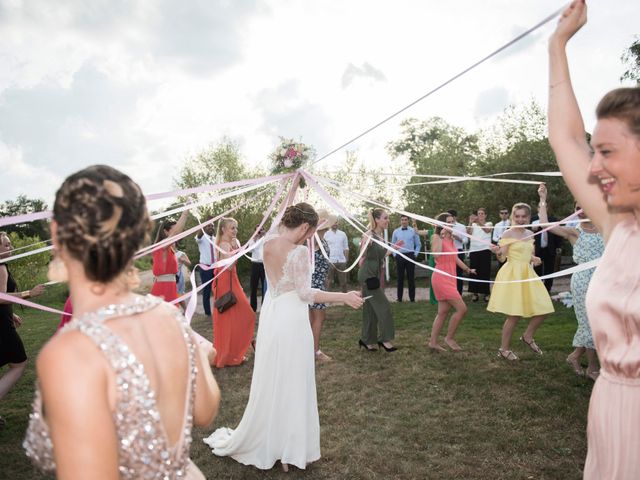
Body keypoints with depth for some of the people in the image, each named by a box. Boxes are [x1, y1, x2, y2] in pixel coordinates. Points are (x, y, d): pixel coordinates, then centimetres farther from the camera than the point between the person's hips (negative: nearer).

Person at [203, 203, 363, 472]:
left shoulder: (268, 242, 1)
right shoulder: (299, 251, -19)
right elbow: (305, 293, -17)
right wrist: (344, 297, -12)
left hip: (270, 316, 7)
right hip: (291, 319, -7)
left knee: (269, 383, 20)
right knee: (293, 385, 8)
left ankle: (263, 441, 37)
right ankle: (291, 449, 23)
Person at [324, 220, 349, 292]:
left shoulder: (343, 234, 8)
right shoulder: (326, 234, 0)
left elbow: (346, 248, 9)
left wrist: (346, 260, 3)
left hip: (342, 261, 2)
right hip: (330, 262, -2)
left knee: (343, 281, 9)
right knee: (328, 281, 3)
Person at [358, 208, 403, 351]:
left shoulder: (380, 235, 12)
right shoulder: (369, 235, -15)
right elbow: (362, 255, -24)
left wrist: (393, 248, 19)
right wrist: (365, 243, -43)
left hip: (375, 275, 9)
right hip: (368, 275, -9)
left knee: (371, 309, 13)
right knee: (383, 306, -5)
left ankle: (367, 340, 23)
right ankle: (384, 338, 7)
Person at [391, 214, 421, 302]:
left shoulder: (413, 231, 3)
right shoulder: (396, 231, 8)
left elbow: (418, 244, 9)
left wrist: (415, 254, 1)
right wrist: (395, 255, 6)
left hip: (410, 256, -1)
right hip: (399, 256, 1)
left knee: (411, 278, 2)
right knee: (400, 278, 4)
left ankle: (412, 298, 9)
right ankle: (399, 298, 11)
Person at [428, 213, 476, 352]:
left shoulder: (450, 238, 14)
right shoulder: (436, 237, -10)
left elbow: (455, 258, 24)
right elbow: (436, 255, -27)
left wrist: (467, 269, 33)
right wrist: (441, 236, -22)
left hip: (450, 279, 9)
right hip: (441, 279, -9)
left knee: (443, 312, 11)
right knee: (462, 309, -10)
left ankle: (433, 342, 17)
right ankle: (449, 338, 6)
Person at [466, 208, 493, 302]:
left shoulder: (489, 224, 6)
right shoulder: (473, 225, 13)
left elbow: (487, 230, -18)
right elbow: (468, 232, -7)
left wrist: (478, 222, -36)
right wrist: (470, 223, -27)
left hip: (485, 249, -2)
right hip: (474, 250, 2)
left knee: (485, 271, -2)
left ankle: (486, 293, 3)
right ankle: (475, 293, 5)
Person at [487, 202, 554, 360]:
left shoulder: (530, 234, 12)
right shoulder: (508, 234, -8)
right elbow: (502, 258, -11)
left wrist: (534, 258, 0)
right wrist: (498, 252, -33)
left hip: (528, 275, 7)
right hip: (512, 274, -7)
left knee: (543, 309, 4)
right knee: (514, 315, -5)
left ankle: (528, 336, 27)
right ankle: (504, 349, 11)